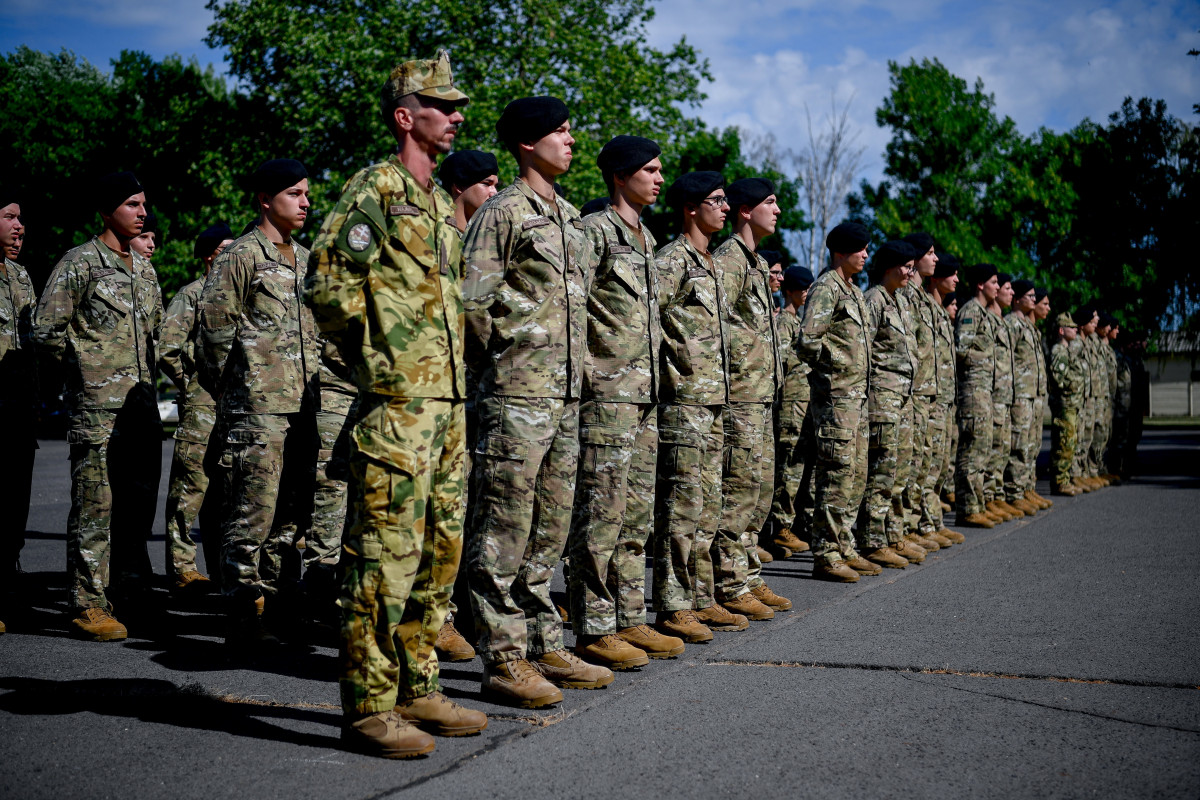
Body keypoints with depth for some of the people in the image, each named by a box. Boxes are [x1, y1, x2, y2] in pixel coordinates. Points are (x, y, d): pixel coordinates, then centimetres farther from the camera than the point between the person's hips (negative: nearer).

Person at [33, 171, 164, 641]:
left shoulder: (144, 268, 17)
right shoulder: (80, 263, -5)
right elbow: (46, 328, -9)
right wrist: (88, 369, -5)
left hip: (143, 405, 7)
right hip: (97, 407, -7)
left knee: (139, 502, 10)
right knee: (95, 506, -6)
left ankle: (132, 595, 20)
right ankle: (88, 606, -1)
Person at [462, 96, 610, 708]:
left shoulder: (568, 217, 19)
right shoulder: (503, 212, -7)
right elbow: (473, 299, -12)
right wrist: (503, 361, -5)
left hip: (566, 394, 8)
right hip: (518, 393, -8)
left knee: (548, 531, 13)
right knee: (504, 531, -4)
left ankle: (544, 647, 20)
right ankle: (503, 658, 0)